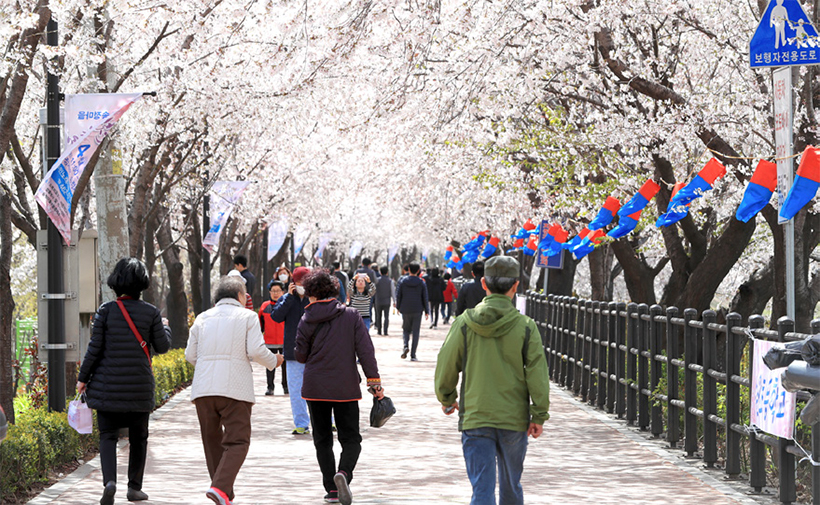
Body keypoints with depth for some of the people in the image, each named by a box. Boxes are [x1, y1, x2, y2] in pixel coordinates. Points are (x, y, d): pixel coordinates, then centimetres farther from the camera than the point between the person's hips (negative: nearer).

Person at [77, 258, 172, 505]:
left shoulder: (106, 310, -5)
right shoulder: (150, 312, -4)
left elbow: (95, 347, -5)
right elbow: (162, 346, 2)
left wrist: (83, 378, 4)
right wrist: (165, 328, 23)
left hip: (108, 385, 0)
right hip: (139, 385, 0)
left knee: (108, 435, 4)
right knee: (138, 438, 14)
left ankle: (109, 481, -17)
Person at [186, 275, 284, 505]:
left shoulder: (203, 318, 15)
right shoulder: (247, 317, 4)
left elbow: (190, 355, 12)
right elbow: (256, 351, -6)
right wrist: (273, 361, 13)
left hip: (203, 389, 4)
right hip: (235, 388, -4)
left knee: (212, 441, 13)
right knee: (237, 441, -3)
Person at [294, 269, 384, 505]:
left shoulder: (307, 321, -5)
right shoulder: (351, 315, -4)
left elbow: (300, 356, 1)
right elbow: (365, 349, -8)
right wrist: (374, 380, -4)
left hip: (315, 388, 0)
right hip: (345, 388, 0)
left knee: (322, 440, 13)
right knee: (351, 439, 7)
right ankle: (344, 472, -22)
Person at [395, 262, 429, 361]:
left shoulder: (403, 281, -1)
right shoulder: (421, 283, -1)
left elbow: (398, 295, 2)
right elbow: (425, 298, 1)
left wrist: (398, 307, 14)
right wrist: (427, 311, 8)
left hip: (405, 310, 1)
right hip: (417, 310, -1)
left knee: (406, 329, 17)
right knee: (415, 332, 4)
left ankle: (405, 346, -12)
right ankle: (413, 355, 0)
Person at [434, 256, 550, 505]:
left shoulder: (464, 323, -5)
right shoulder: (525, 327, -5)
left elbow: (446, 366, 1)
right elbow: (537, 373, -7)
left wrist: (446, 398, 20)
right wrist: (539, 415, 1)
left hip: (475, 418, -1)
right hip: (514, 419, 1)